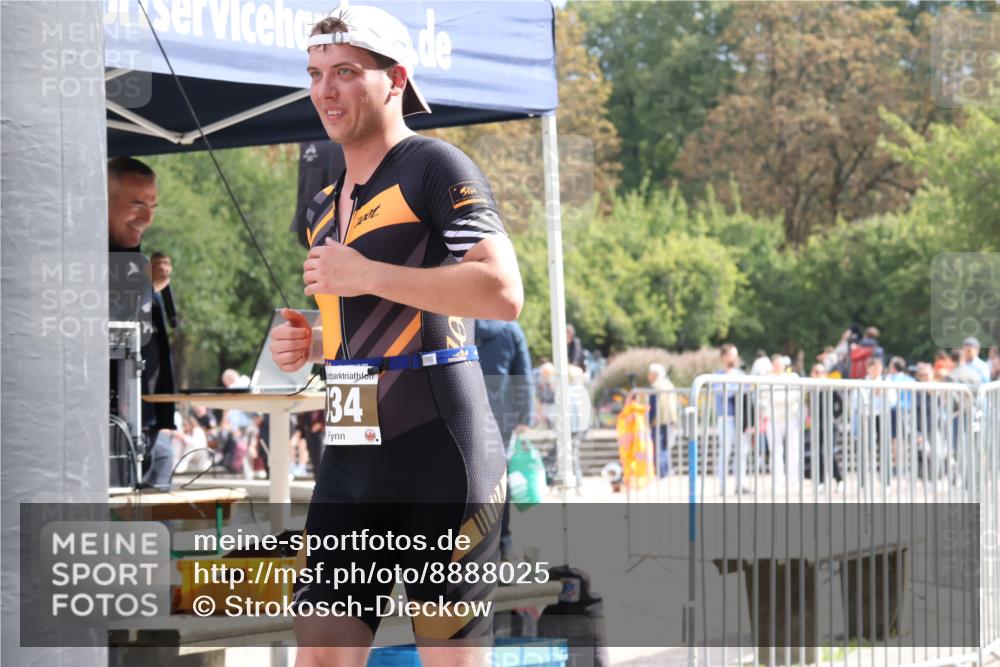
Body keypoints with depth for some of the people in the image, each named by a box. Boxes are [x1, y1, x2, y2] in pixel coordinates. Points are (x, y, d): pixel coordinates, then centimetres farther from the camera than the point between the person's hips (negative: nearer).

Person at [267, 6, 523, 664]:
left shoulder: (435, 167, -6)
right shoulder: (327, 203, 20)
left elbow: (503, 292, -20)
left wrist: (366, 276, -18)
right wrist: (308, 343, 11)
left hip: (441, 455, -8)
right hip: (350, 456, 8)